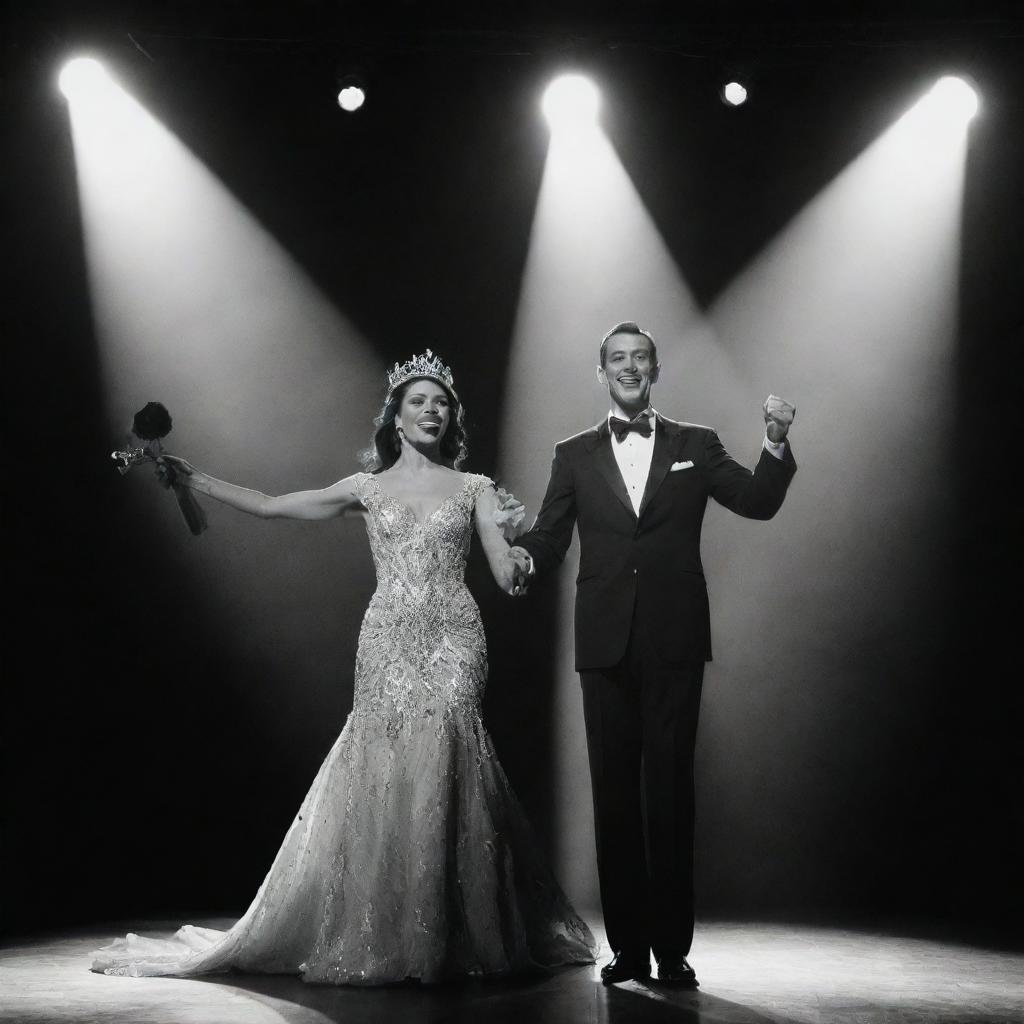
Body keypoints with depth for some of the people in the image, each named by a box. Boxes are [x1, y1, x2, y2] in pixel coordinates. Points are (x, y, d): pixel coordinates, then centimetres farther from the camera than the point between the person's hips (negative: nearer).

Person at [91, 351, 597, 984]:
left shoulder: (474, 489, 10)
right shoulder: (368, 488, 13)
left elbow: (508, 576, 3)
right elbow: (269, 506, 15)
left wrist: (521, 539, -18)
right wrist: (189, 477, 13)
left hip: (453, 644, -1)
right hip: (388, 642, 1)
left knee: (438, 769, -11)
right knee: (384, 772, -5)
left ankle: (445, 940, -1)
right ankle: (381, 940, 4)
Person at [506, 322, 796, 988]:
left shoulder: (696, 446, 11)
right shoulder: (575, 456, 12)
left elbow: (759, 503, 1)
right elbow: (550, 535, 4)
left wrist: (777, 442, -15)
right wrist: (524, 558, -18)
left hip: (674, 641, -1)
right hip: (607, 644, 2)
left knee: (670, 791, -1)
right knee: (615, 792, 4)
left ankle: (673, 949, 5)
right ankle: (628, 947, 11)